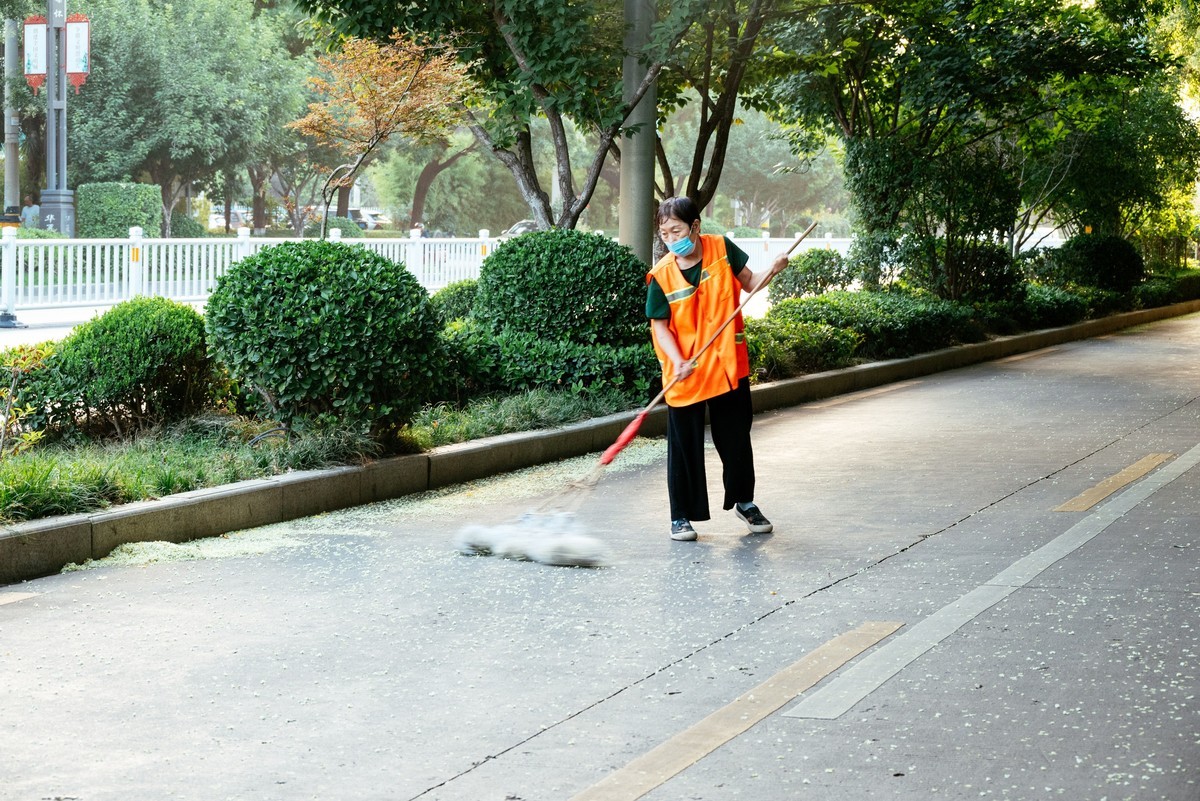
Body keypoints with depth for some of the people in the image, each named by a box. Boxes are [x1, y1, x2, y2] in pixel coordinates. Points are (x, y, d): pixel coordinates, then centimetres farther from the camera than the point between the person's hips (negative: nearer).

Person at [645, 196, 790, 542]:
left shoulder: (722, 249, -5)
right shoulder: (661, 276, -11)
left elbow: (748, 283, 8)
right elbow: (660, 326, -8)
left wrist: (772, 270, -11)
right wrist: (678, 362, -22)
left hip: (729, 366, 2)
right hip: (685, 375, -2)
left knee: (736, 438, 14)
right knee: (685, 446, 4)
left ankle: (744, 501, 34)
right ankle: (681, 516, 16)